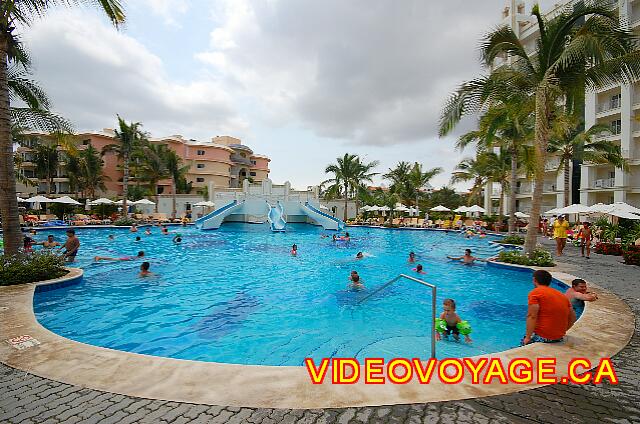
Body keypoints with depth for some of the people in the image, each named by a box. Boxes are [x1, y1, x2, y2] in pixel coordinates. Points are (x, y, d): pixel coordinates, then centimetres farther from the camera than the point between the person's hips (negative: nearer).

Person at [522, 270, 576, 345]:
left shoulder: (535, 292, -9)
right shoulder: (562, 296, 13)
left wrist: (528, 337, -14)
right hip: (559, 338, 7)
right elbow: (573, 318, 16)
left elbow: (532, 316, -18)